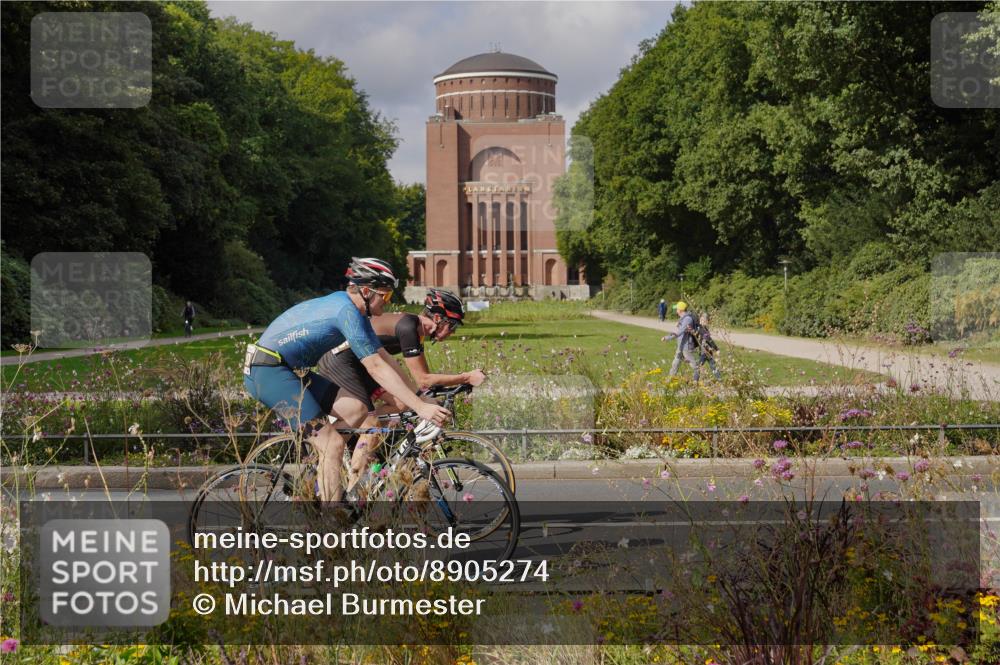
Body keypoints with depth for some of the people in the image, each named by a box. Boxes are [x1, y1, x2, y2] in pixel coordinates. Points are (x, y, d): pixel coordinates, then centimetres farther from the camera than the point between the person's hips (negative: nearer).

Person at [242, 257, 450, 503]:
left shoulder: (355, 311, 11)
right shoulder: (347, 311, -19)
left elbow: (384, 357, 13)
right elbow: (376, 368, -22)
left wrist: (419, 397, 9)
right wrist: (420, 408, -23)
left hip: (289, 370, 10)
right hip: (267, 370, -10)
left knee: (355, 408, 2)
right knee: (332, 444, -14)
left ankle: (316, 472, 9)